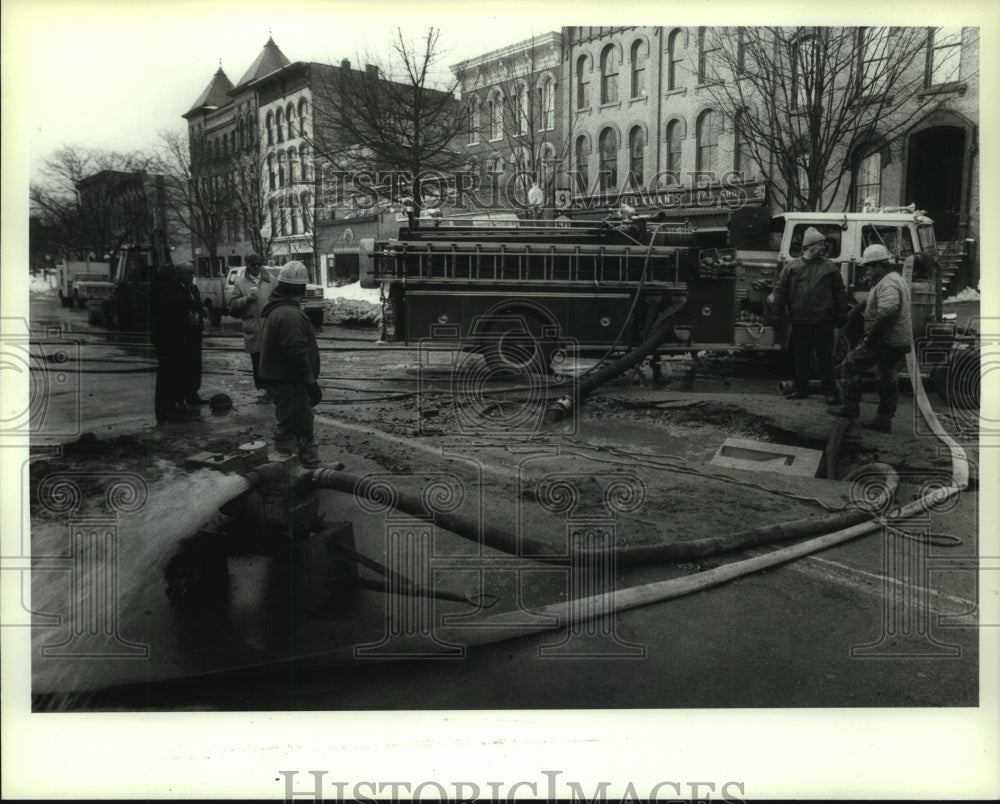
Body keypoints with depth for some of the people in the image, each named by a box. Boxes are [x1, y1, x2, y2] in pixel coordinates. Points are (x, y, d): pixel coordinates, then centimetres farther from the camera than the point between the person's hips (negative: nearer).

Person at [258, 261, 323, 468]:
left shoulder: (276, 310, 13)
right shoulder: (290, 314, -22)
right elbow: (297, 353, -27)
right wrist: (311, 382, -21)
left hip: (280, 379, 11)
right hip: (289, 383, -11)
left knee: (304, 427, 20)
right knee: (288, 430, -3)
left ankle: (312, 465, 32)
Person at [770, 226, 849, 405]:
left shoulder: (829, 266, 5)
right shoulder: (792, 267, 4)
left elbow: (840, 292, 7)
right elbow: (781, 290, 5)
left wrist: (841, 316, 4)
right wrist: (778, 312, 0)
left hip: (823, 322, -1)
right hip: (799, 321, 1)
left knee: (826, 357, 1)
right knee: (801, 357, 11)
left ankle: (830, 391, 6)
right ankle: (800, 389, 22)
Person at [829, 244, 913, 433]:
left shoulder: (888, 284, -18)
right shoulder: (897, 279, 19)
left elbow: (887, 311, -33)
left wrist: (871, 335, -26)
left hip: (885, 340, -10)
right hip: (899, 343, 10)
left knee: (851, 363, 0)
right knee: (888, 379, 13)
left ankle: (851, 407, 3)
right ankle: (884, 420, 18)